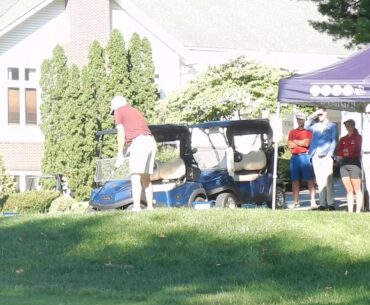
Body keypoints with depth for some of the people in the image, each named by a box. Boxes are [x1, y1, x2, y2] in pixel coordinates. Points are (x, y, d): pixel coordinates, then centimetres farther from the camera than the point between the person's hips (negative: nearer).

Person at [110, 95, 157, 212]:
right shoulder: (135, 111, 31)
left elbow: (121, 134, 0)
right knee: (145, 178, 14)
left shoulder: (119, 111, 8)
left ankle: (136, 207, -19)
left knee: (136, 177, -11)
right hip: (151, 142, 8)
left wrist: (120, 155, 2)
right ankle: (150, 207, 12)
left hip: (139, 142, -8)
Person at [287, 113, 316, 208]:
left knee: (309, 179, -7)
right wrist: (301, 143, -2)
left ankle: (313, 201, -10)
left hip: (305, 156, -4)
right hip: (294, 157, 4)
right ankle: (295, 202, 9)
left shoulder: (308, 131, 6)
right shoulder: (292, 132, 17)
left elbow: (306, 143, -8)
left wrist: (295, 142, 3)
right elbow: (289, 145, 6)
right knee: (295, 180, 4)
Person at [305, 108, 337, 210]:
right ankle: (323, 203, 3)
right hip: (316, 156, 4)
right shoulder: (315, 125, 21)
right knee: (319, 181, 2)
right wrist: (312, 117, 13)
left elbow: (334, 141, 2)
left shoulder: (332, 125, 9)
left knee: (328, 180, -9)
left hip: (326, 156, -4)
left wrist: (330, 154, -8)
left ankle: (330, 203, -8)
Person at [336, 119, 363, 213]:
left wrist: (346, 151, 2)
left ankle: (358, 211, -9)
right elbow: (338, 152, 8)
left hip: (354, 163, -5)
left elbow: (356, 149, -9)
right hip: (343, 164, 5)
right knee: (349, 190, 4)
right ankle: (350, 211, 2)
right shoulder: (343, 139, 17)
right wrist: (344, 152, -10)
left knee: (357, 189, -6)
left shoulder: (358, 137, 4)